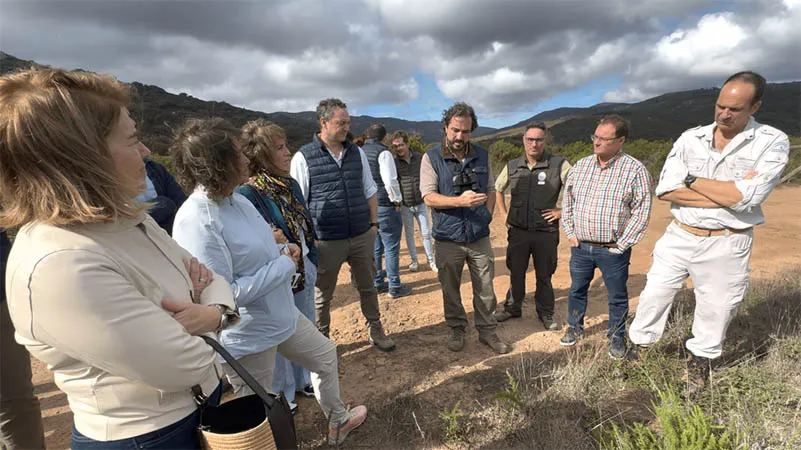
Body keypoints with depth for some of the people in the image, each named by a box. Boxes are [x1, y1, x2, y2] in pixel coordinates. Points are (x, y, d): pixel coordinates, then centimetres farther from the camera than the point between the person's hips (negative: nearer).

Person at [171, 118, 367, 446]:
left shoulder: (240, 200, 1)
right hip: (247, 336, -9)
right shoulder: (196, 220, -28)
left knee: (326, 356, 24)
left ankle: (337, 421, 50)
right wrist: (284, 266, -22)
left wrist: (284, 251, -6)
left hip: (282, 315, 9)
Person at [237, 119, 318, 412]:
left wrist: (311, 263, 12)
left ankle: (302, 380, 45)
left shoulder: (290, 184, 4)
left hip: (304, 270, 7)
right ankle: (281, 394, 36)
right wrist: (271, 242, -32)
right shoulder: (248, 194, -20)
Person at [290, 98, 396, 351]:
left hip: (362, 236, 4)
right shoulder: (303, 158, -7)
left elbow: (370, 191, 15)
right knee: (322, 295, 11)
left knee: (367, 286, 17)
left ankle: (375, 331, 36)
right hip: (326, 241, -4)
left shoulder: (357, 153, 7)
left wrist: (374, 223, 10)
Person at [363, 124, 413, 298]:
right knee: (392, 247, 3)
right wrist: (397, 200, -6)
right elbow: (390, 181, -19)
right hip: (384, 206, -7)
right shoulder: (383, 153, -12)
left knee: (375, 248, 16)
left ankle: (377, 283, 25)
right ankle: (395, 287, 10)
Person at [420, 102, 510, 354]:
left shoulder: (482, 156, 7)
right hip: (448, 239, -2)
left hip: (479, 237, 3)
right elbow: (429, 197, -12)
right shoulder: (432, 158, -5)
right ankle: (457, 330, 33)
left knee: (485, 289, 11)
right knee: (450, 290, 12)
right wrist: (461, 201, -25)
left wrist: (486, 215, 1)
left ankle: (487, 331, 29)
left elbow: (490, 190, 16)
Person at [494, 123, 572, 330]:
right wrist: (504, 214, 11)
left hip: (546, 232, -2)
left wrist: (562, 210, -8)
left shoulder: (559, 165, -8)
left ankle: (546, 313, 30)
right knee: (516, 272, 14)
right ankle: (512, 308, 32)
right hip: (517, 231, 3)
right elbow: (498, 189, 18)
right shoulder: (512, 166, 3)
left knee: (544, 275, 12)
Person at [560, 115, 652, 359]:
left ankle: (617, 337, 33)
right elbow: (567, 201, 10)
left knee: (617, 297, 12)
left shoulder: (635, 170, -9)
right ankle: (575, 328, 37)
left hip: (613, 250, -3)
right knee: (577, 290, 17)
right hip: (580, 246, 4)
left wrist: (621, 245, -11)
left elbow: (642, 212, -9)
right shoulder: (581, 165, 3)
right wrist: (570, 233, 4)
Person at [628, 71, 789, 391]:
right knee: (653, 297, 9)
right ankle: (638, 347, 29)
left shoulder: (772, 143, -7)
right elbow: (665, 190, -11)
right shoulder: (690, 139, 0)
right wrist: (729, 193, -16)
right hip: (678, 236, 2)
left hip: (726, 245, -1)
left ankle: (700, 363, 38)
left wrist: (693, 179, -11)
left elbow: (747, 197, -21)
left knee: (715, 311, 14)